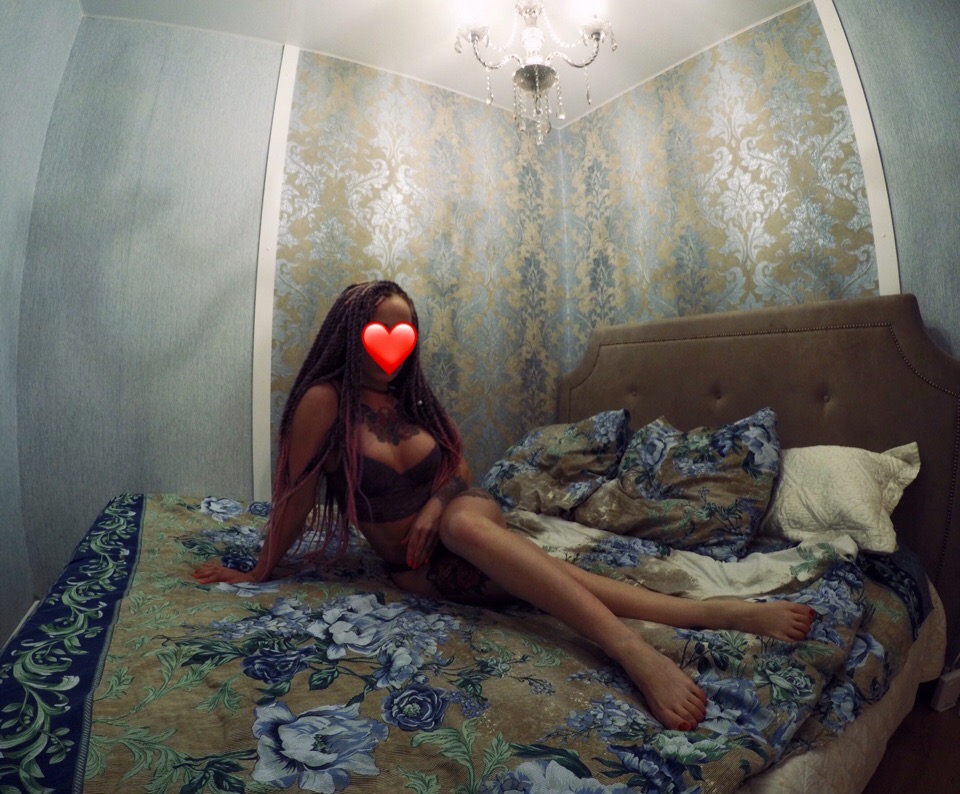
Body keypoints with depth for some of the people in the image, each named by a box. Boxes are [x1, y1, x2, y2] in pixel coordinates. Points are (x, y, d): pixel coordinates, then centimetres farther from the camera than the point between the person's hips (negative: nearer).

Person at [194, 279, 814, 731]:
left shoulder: (413, 399, 5)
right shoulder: (325, 400, -10)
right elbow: (295, 494, -6)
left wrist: (437, 503, -10)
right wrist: (260, 574, -1)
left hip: (470, 515, 2)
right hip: (416, 566, -2)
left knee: (463, 519, -36)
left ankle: (636, 652, -50)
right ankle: (708, 613, -42)